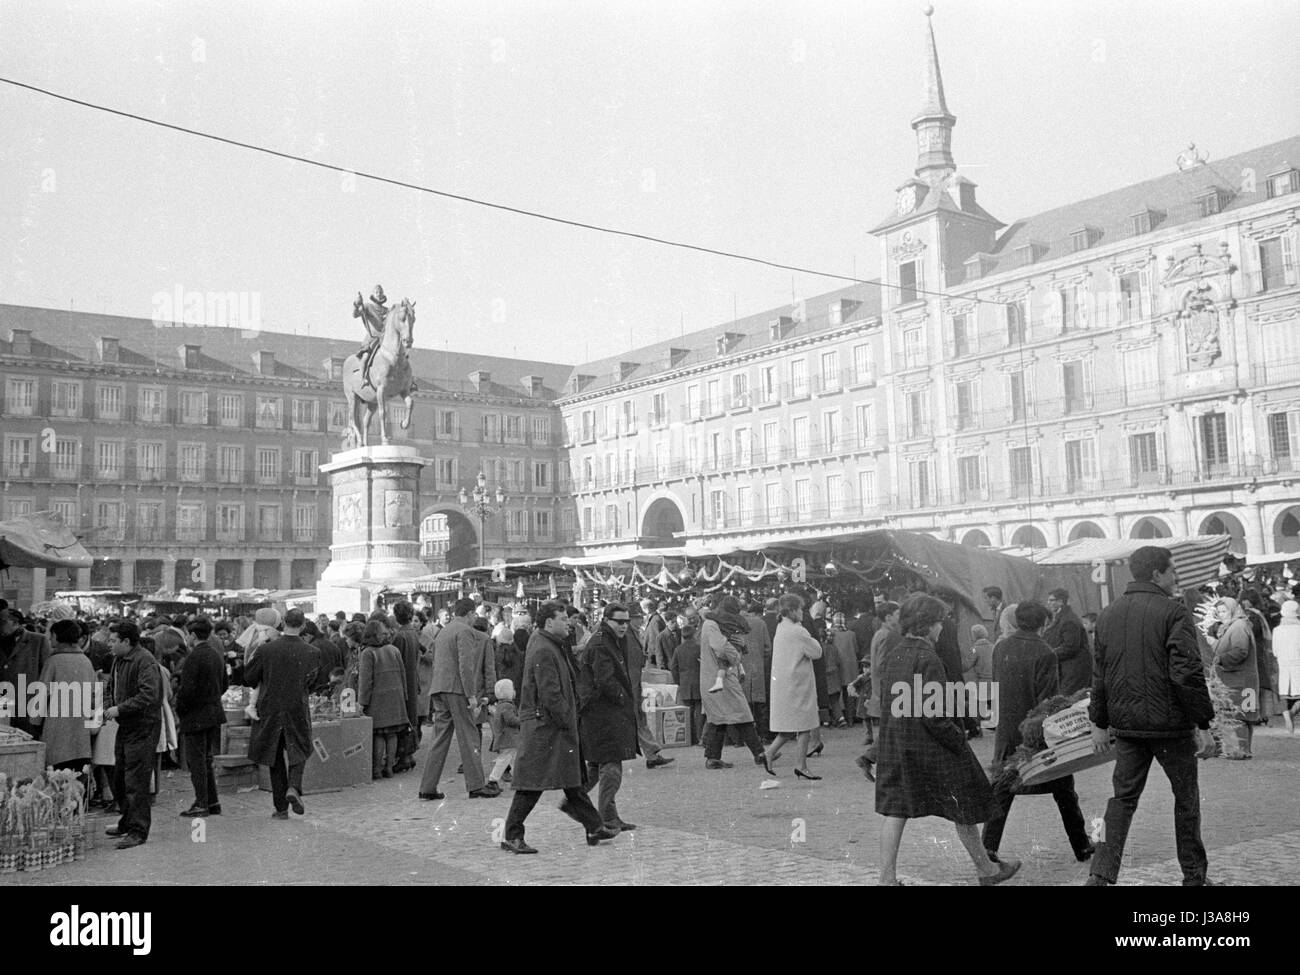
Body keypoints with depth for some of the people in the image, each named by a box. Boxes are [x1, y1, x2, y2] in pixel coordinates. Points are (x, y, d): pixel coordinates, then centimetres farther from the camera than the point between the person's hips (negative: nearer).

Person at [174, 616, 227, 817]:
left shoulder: (194, 657, -17)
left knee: (196, 761, 0)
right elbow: (223, 685, 16)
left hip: (195, 716, -8)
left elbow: (186, 689, -20)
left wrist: (179, 714, -9)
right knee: (206, 759, 17)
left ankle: (201, 804, 4)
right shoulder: (217, 656, 9)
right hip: (214, 713, 8)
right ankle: (213, 802, 21)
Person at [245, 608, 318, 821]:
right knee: (298, 751, 15)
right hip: (298, 710, 0)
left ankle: (281, 807, 14)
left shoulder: (266, 649, -10)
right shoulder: (309, 652, -8)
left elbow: (249, 677, 1)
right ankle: (294, 787, -12)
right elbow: (311, 682, 2)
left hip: (270, 709, 1)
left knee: (276, 758, 11)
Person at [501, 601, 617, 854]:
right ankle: (512, 836, 6)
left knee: (573, 778, 14)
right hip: (543, 726, -11)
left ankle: (594, 827, 20)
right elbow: (550, 694, -23)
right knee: (532, 782, -3)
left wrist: (570, 719, 16)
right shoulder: (543, 651, -18)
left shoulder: (555, 646, 15)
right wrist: (567, 722, -17)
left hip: (557, 726, 11)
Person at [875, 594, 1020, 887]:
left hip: (894, 743, 7)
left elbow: (888, 703, 9)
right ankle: (985, 870, 27)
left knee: (896, 809, 8)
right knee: (964, 807, 11)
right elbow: (932, 715, -22)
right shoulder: (926, 658, -19)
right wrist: (959, 740, -12)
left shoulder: (892, 656, 5)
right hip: (929, 746, -7)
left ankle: (887, 878, 9)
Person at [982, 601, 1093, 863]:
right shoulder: (1045, 654, -16)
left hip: (1008, 731, 4)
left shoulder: (1001, 648, 1)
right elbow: (1048, 699, -16)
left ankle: (988, 847, 1)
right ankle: (1081, 847, 25)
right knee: (1063, 790, 14)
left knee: (1002, 789, 8)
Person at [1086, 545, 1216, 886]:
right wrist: (1203, 723, -10)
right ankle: (1193, 874, 23)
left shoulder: (1108, 615, 8)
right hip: (1171, 724, -5)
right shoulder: (1172, 611, -11)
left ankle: (1102, 873, 0)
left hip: (1127, 725, 5)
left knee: (1123, 797, 10)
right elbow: (1187, 673, -17)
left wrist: (1100, 723, 17)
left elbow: (1099, 675, 11)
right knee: (1186, 797, 13)